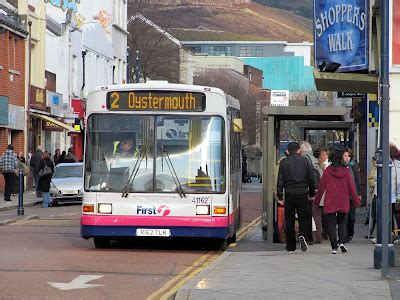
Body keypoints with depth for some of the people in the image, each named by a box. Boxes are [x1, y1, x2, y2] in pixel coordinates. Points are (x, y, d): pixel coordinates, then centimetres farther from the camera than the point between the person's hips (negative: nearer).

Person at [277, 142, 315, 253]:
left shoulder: (284, 162, 2)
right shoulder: (305, 161, 3)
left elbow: (280, 180, 0)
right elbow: (311, 178, 5)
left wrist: (280, 197, 3)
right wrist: (312, 193, 14)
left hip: (289, 194, 0)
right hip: (302, 194, 0)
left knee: (289, 220, 6)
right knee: (304, 217, 10)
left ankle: (290, 247, 8)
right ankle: (302, 235, -19)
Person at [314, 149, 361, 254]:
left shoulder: (327, 171, -5)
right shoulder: (346, 171, -4)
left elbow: (321, 187, -1)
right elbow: (351, 187, -1)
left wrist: (317, 200, 10)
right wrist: (356, 201, 7)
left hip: (330, 203, -1)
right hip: (343, 203, 1)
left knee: (332, 225, 4)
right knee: (342, 223, 15)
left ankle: (334, 247, -1)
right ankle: (342, 242, -5)